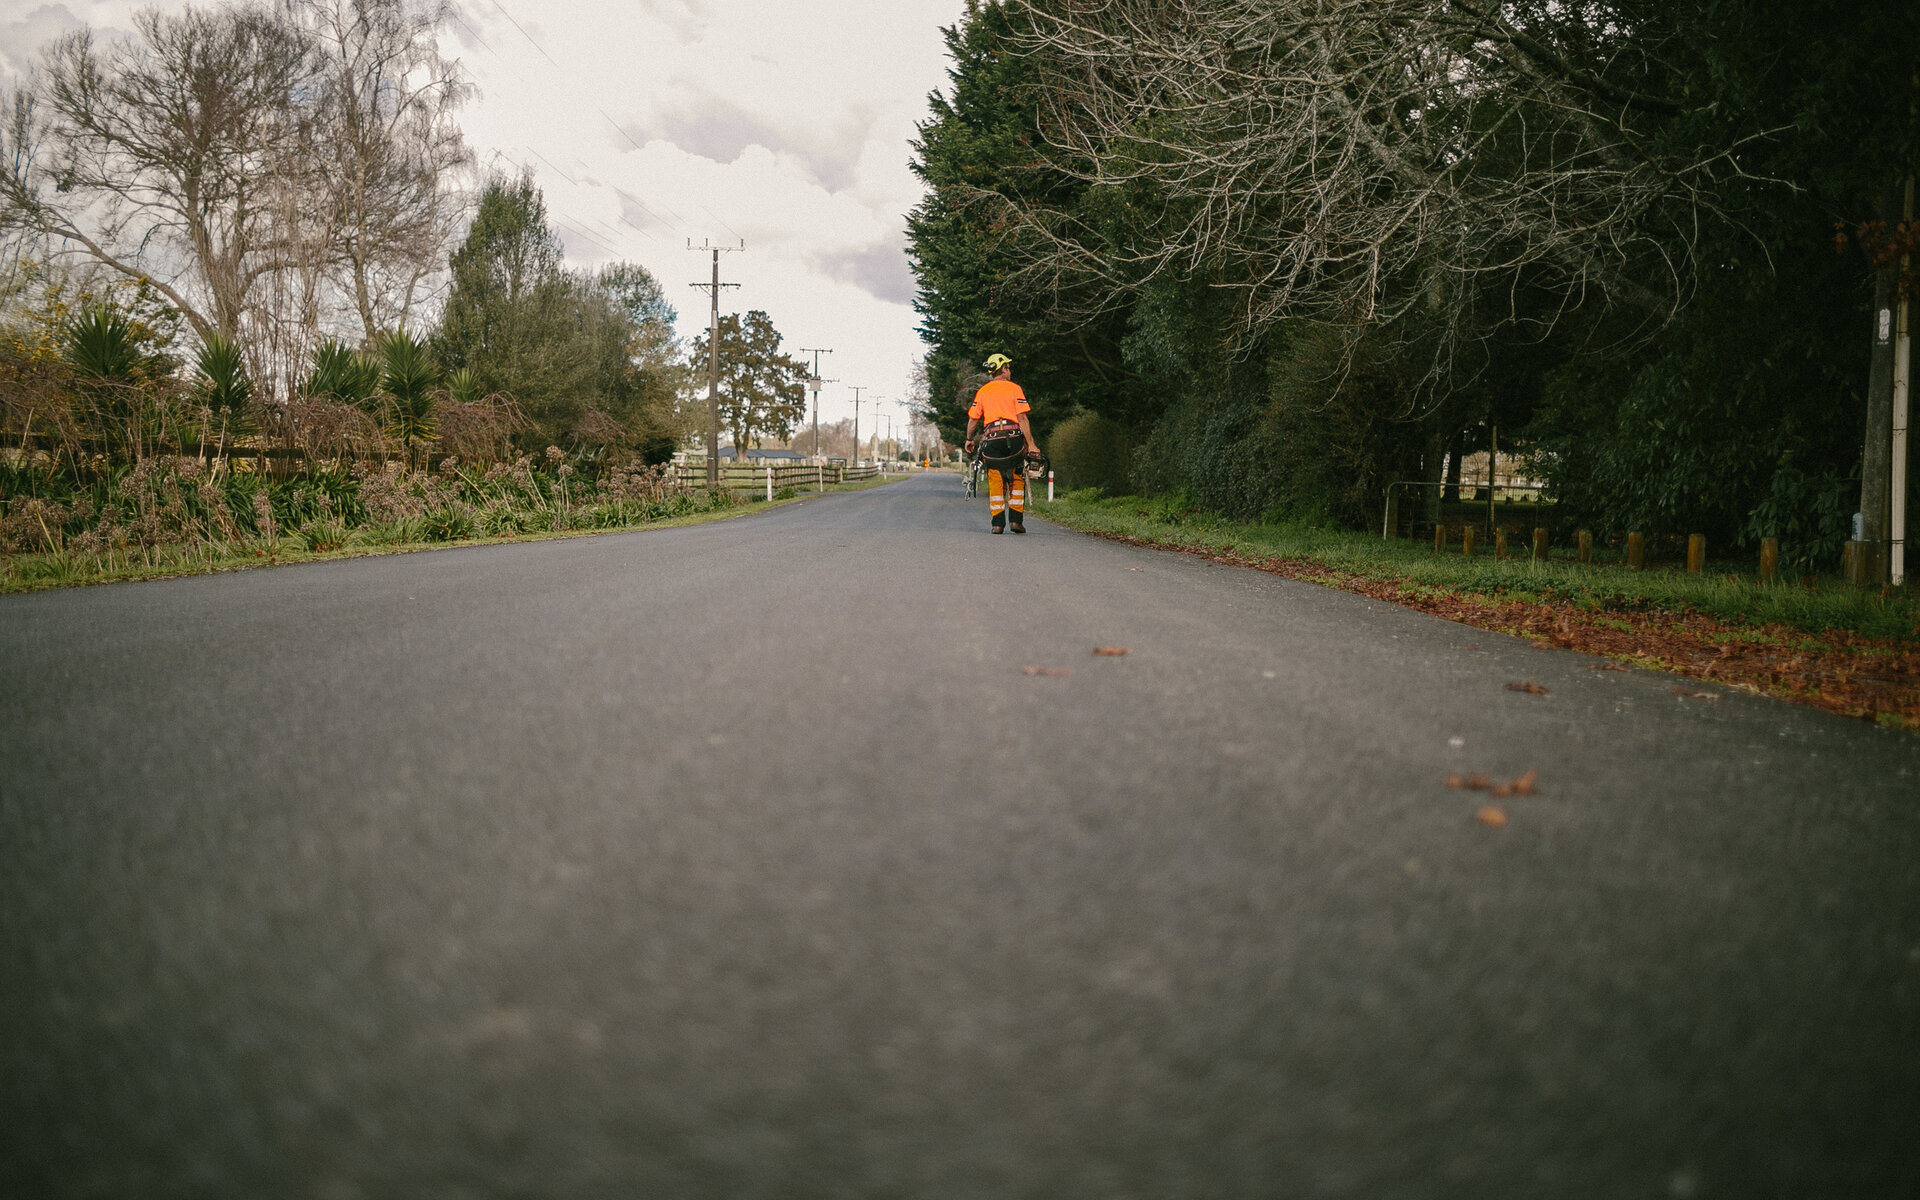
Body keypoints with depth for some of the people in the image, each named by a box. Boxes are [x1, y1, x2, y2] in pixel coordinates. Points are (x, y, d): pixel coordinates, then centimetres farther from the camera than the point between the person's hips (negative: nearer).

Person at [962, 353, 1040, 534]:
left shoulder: (982, 391, 11)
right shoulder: (1014, 388, 3)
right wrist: (1031, 444, -6)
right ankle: (1016, 519, 7)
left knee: (995, 482, 5)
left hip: (991, 438, 2)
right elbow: (1022, 418, -5)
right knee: (1017, 479, 12)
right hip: (1013, 436, -1)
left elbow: (973, 419, 8)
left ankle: (998, 522, -1)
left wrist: (969, 440, 23)